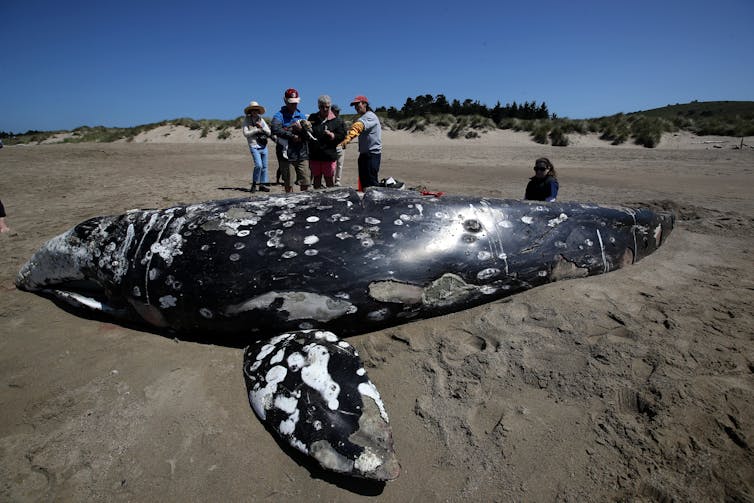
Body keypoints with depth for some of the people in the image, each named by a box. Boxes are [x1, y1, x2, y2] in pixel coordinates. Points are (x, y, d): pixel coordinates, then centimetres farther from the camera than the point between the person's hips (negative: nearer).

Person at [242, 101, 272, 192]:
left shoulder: (261, 120, 13)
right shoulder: (246, 120, 3)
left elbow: (269, 133, 9)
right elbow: (245, 133, -7)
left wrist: (262, 127, -7)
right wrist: (256, 130, -10)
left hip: (264, 146, 5)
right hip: (254, 146, -5)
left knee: (264, 166, 6)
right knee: (258, 165, -17)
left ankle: (262, 184, 15)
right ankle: (254, 184, -3)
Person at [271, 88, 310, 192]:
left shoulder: (302, 116, 16)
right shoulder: (279, 115, 1)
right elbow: (275, 130, -19)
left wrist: (301, 129, -14)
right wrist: (292, 136, -17)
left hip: (302, 155, 4)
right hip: (287, 155, -4)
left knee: (306, 183, 4)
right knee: (289, 184, 1)